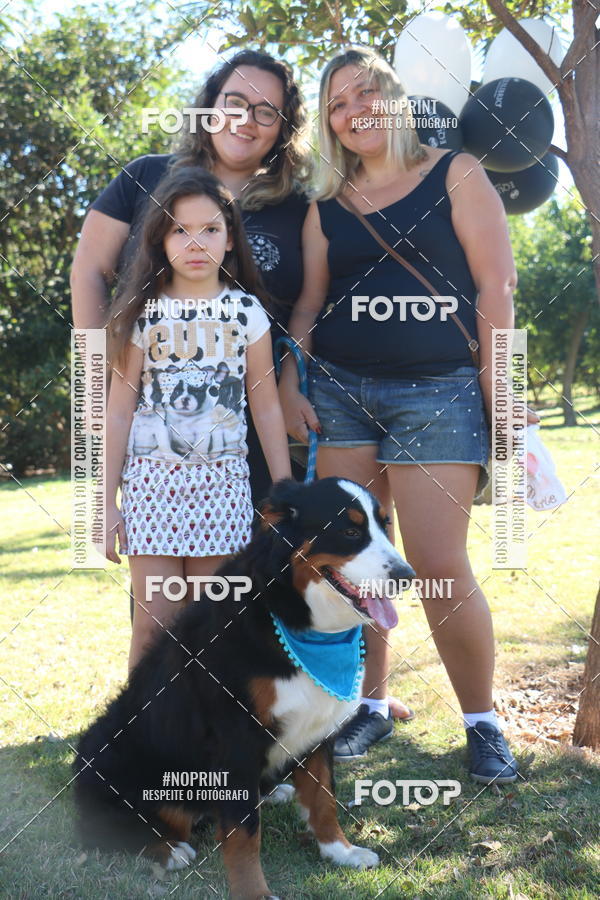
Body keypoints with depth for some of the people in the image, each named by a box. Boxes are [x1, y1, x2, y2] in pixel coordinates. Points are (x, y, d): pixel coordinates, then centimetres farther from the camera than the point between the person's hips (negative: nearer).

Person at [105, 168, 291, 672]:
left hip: (221, 480, 1)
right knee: (156, 623, -4)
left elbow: (267, 407, 7)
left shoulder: (246, 311, 4)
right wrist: (106, 501, 1)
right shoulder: (143, 314, 3)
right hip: (152, 477, 0)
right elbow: (120, 410, 4)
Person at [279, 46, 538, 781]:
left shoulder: (455, 175, 3)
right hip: (340, 390, 4)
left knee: (439, 566, -10)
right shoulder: (327, 206, 13)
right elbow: (308, 304, 15)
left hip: (439, 391, -4)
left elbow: (495, 286, -2)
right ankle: (372, 705, 21)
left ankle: (482, 721, 8)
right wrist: (288, 385, 2)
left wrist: (497, 394, -8)